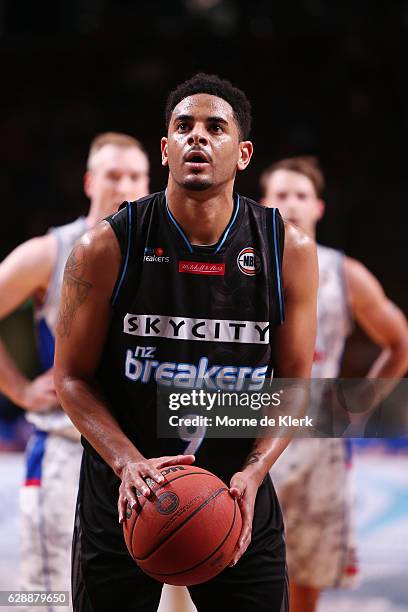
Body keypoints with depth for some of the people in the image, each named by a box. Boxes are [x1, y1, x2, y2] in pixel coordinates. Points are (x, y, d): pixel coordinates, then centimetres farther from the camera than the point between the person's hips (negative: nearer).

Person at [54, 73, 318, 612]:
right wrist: (128, 463, -20)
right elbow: (72, 377, -4)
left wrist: (253, 472, -14)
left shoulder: (289, 252, -6)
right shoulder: (106, 248, -11)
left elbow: (294, 384, 1)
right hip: (124, 497, -1)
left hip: (238, 494, 1)